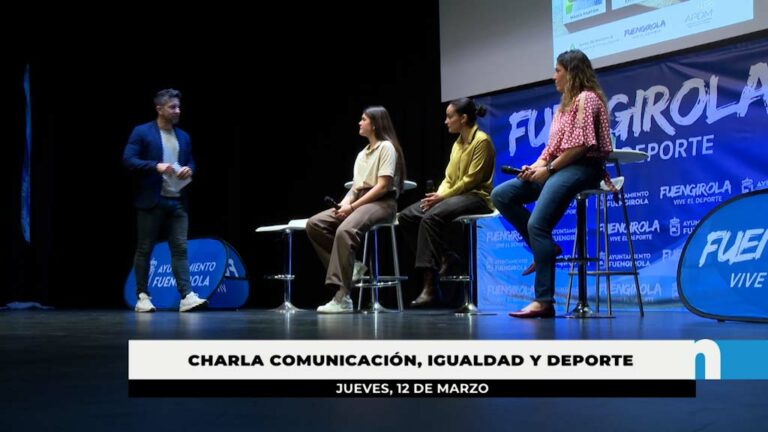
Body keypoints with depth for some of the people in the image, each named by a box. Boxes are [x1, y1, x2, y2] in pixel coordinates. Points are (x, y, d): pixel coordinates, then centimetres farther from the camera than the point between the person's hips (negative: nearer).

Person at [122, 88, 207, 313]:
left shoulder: (184, 137, 15)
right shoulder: (141, 132, -2)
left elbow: (190, 162, 22)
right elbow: (128, 160, -9)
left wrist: (189, 170, -2)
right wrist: (156, 166, -20)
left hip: (177, 201, 4)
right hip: (151, 201, -4)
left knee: (180, 249, -3)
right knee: (144, 249, 3)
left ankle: (186, 296, -7)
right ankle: (142, 296, 11)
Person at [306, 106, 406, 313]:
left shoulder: (386, 147, -3)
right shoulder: (362, 154, 24)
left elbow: (383, 186, -12)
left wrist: (353, 206, -16)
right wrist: (344, 203, -3)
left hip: (382, 203, -9)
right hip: (359, 202, 9)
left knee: (345, 230, -36)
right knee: (314, 224, -10)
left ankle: (342, 298, -39)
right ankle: (348, 266, -8)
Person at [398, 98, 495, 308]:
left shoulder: (481, 140, -8)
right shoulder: (458, 143, 18)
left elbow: (471, 179, -15)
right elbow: (449, 178, 15)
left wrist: (443, 196, -17)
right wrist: (437, 195, -5)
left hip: (477, 196, -9)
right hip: (455, 195, 9)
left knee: (431, 217, -34)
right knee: (406, 217, -8)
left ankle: (429, 287, -33)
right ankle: (445, 257, -5)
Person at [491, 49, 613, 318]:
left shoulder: (586, 98, -4)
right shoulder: (565, 104, 26)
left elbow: (581, 144, -16)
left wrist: (549, 169, -15)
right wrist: (536, 165, 3)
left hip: (580, 168, -10)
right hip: (557, 168, 10)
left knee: (537, 224, -26)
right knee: (501, 195, -2)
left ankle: (544, 301, -28)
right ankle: (544, 248, -2)